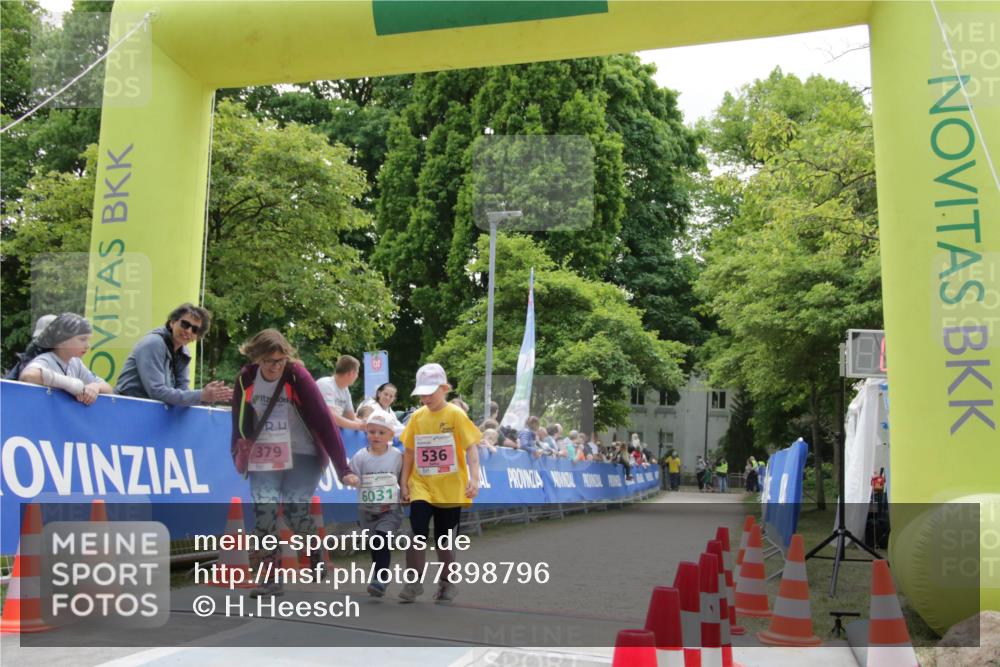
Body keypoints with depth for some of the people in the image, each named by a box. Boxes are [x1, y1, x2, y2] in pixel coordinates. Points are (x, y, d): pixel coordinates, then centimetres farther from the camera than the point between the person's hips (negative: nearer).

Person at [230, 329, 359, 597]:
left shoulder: (297, 376, -18)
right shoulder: (246, 378, -7)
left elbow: (324, 421, -20)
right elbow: (240, 420, 8)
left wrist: (343, 469, -22)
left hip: (303, 456, -3)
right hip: (264, 457, 3)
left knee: (295, 509, -13)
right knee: (264, 511, -11)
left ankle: (319, 559, 15)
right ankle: (271, 577, 2)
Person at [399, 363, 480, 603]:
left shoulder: (456, 414, -7)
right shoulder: (417, 417, 4)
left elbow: (471, 448, -12)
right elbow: (409, 451, 11)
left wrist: (474, 478, -24)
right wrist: (405, 483, 8)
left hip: (449, 490, -2)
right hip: (421, 487, 2)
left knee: (443, 540, 7)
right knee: (418, 533, -12)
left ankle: (448, 583, 28)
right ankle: (414, 583, 1)